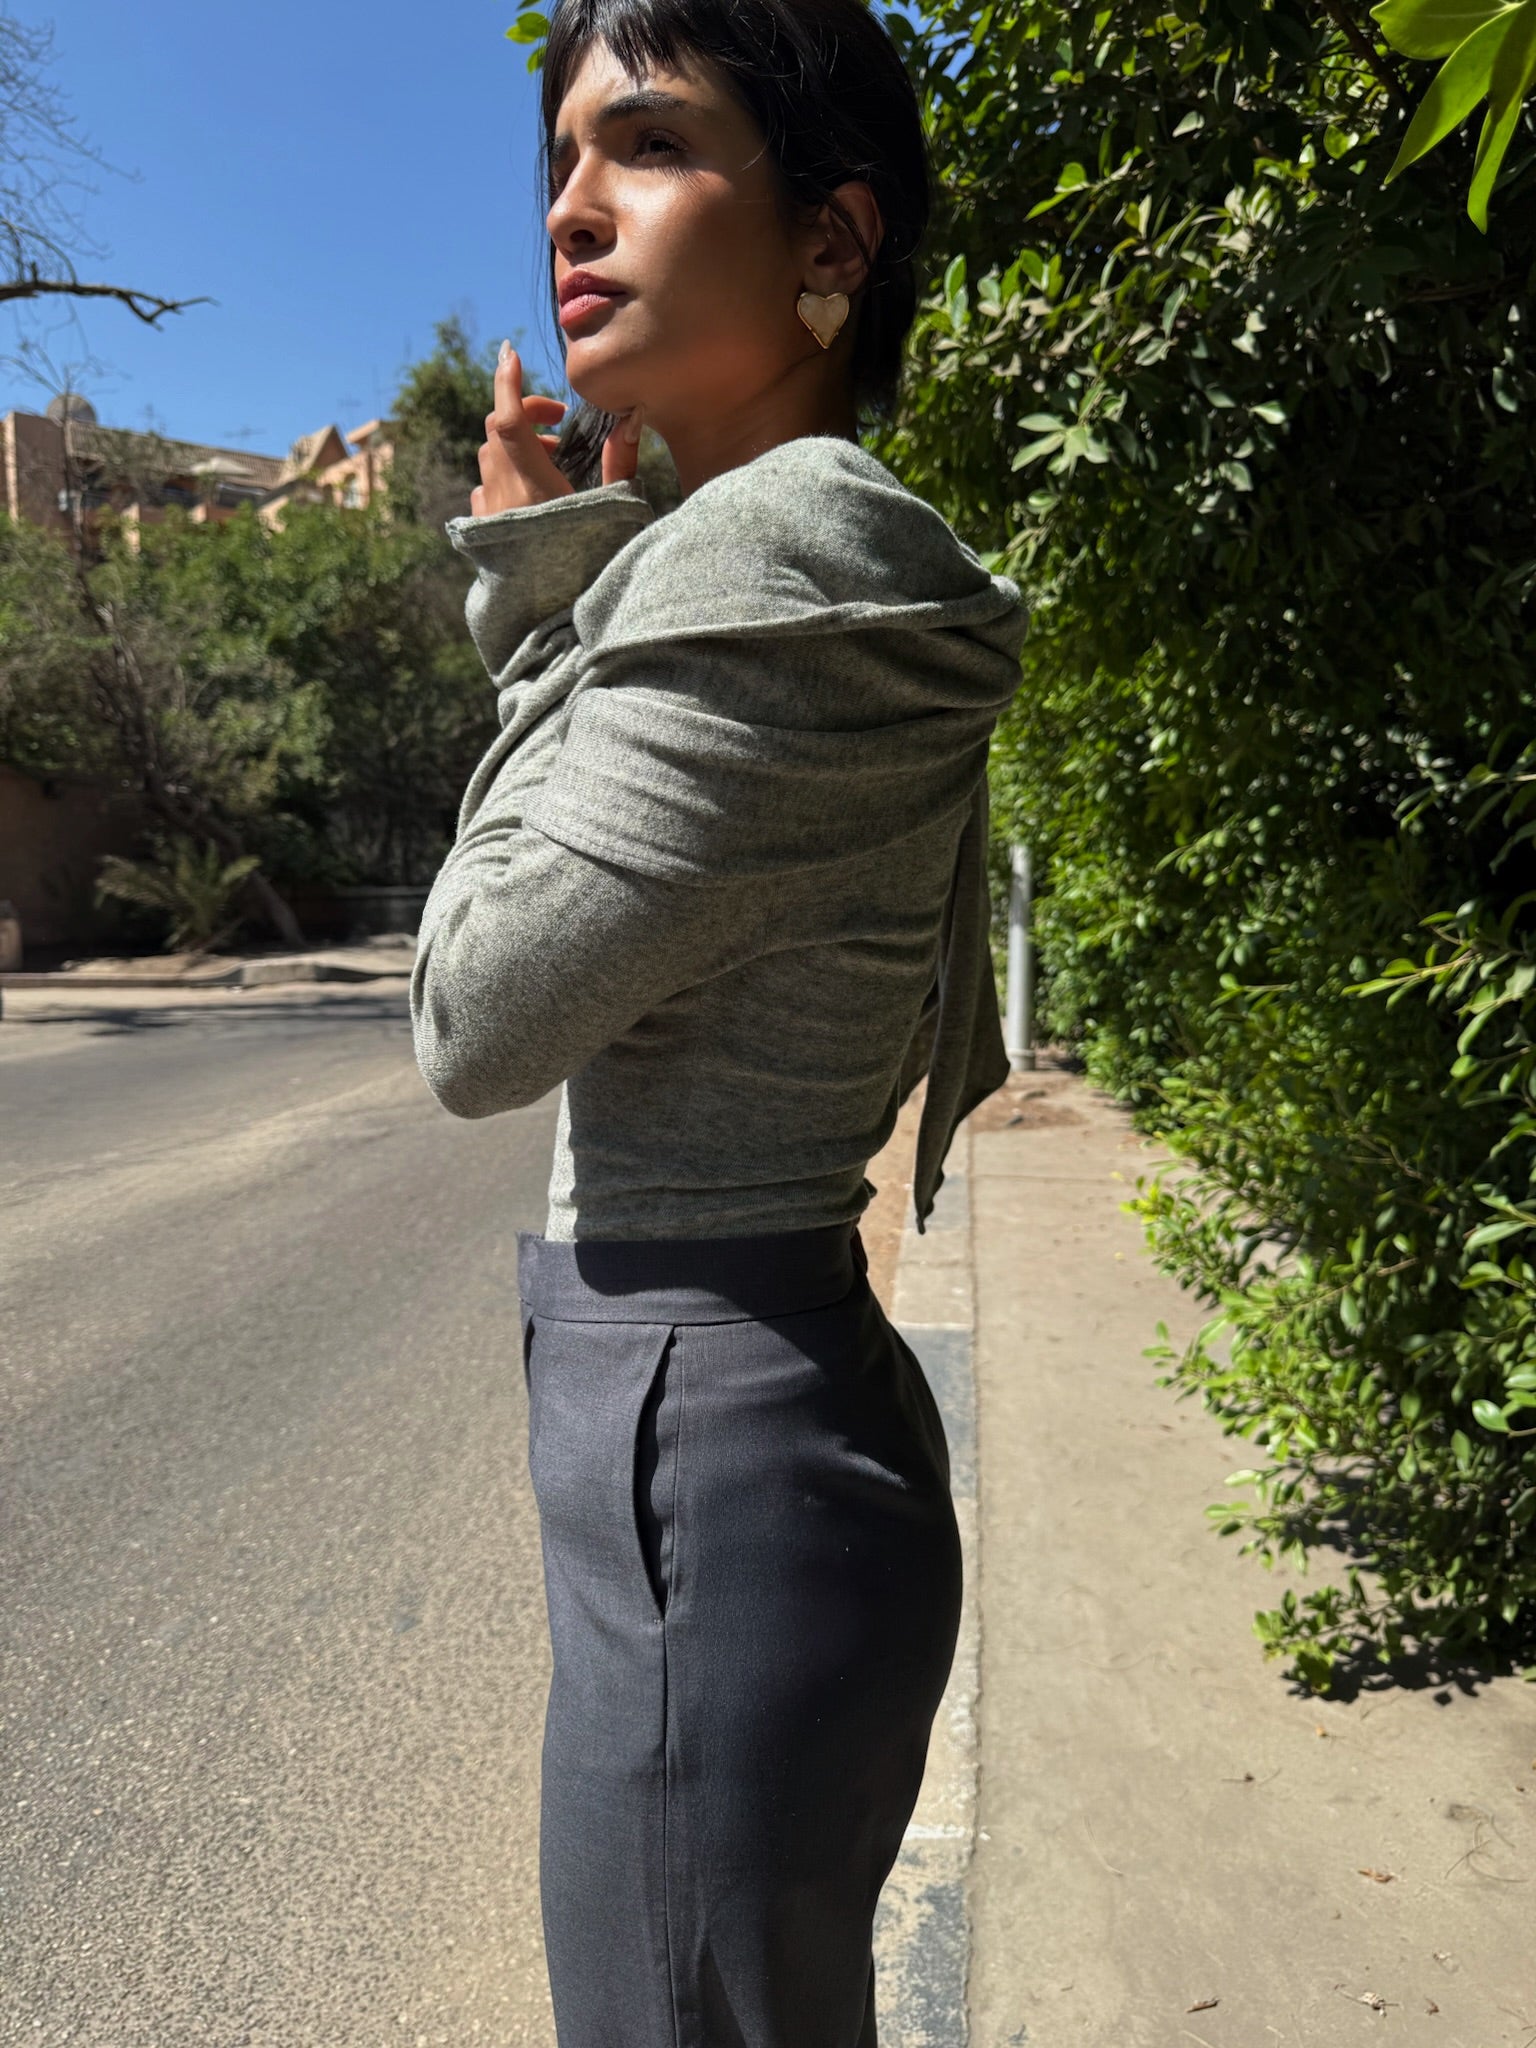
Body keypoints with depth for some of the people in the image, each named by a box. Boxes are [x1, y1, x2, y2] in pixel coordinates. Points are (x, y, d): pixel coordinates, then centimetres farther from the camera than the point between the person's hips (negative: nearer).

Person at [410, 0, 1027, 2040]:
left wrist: (547, 595, -6)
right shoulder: (780, 546, 12)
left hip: (705, 1456, -10)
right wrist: (563, 587, 8)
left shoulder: (778, 558, -19)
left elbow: (476, 1023, -16)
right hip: (744, 1413, 10)